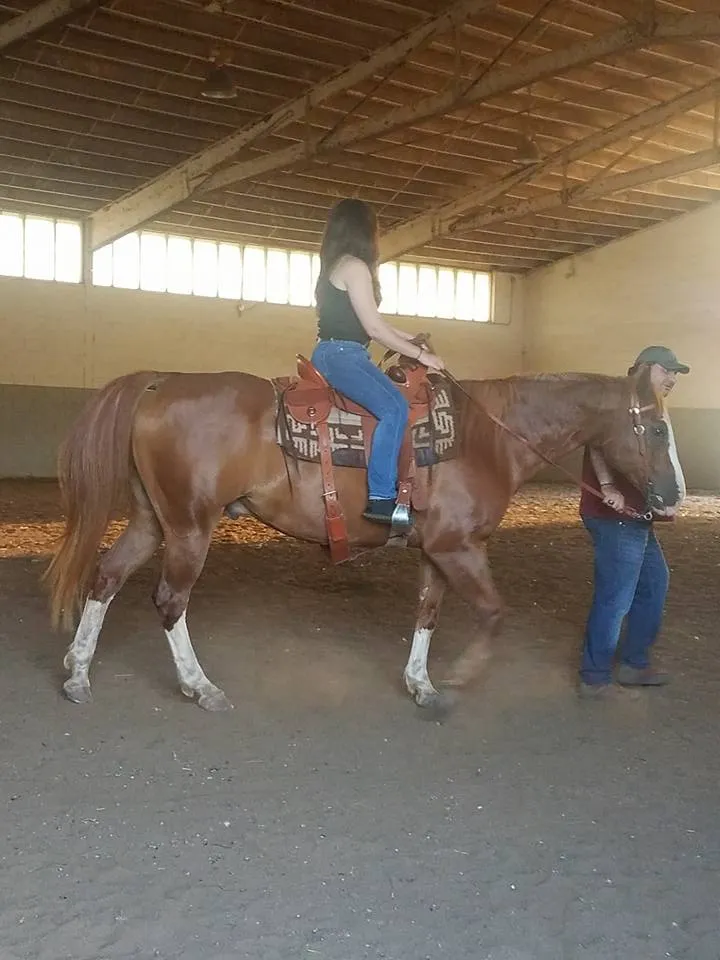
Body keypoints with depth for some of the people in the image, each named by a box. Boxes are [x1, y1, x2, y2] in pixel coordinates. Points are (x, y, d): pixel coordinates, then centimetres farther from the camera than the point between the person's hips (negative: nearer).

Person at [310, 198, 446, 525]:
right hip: (342, 354, -11)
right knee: (394, 408, -26)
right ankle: (381, 498, -31)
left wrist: (408, 337, 19)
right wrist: (420, 354, -10)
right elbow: (374, 328, -16)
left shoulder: (335, 266, 19)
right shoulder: (355, 266, -12)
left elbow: (366, 321, 23)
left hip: (332, 353, 11)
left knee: (390, 405, 19)